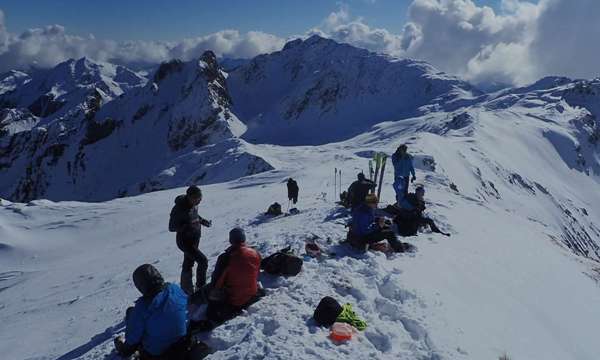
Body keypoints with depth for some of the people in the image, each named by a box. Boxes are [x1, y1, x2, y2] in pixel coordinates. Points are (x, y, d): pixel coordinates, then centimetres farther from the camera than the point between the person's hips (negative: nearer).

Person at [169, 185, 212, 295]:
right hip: (185, 241, -8)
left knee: (188, 264, 20)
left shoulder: (193, 204, -5)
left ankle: (186, 290, 37)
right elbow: (172, 227, -21)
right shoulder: (179, 208, -27)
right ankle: (200, 288, 4)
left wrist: (202, 221, -1)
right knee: (203, 261, -14)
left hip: (195, 238, 8)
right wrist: (188, 226, -33)